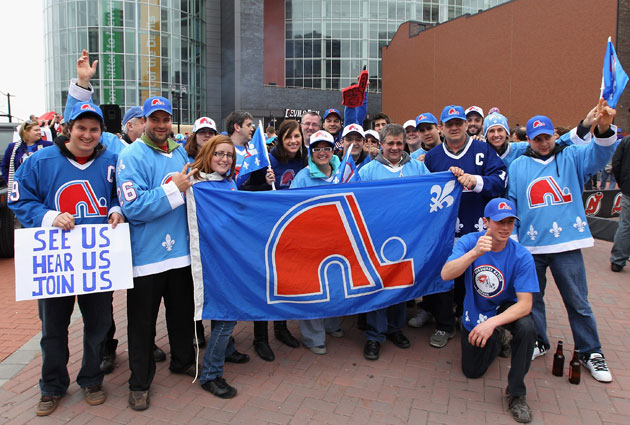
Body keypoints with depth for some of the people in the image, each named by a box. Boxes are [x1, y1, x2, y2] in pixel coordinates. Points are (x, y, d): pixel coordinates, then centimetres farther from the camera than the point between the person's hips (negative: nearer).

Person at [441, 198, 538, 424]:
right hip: (475, 312, 2)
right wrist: (474, 253, -50)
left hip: (506, 308, -1)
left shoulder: (521, 256, -23)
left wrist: (492, 322, -42)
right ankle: (498, 341, 40)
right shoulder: (469, 242, -21)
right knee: (472, 371, 8)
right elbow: (446, 274, -35)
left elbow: (525, 304, -27)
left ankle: (516, 392, -14)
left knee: (527, 328, -36)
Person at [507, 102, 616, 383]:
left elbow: (599, 154, -14)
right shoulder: (517, 166, 7)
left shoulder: (571, 157, 5)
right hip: (529, 244, 2)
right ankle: (538, 342, 33)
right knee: (531, 298, 13)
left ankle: (590, 351, 24)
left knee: (578, 301, 7)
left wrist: (603, 128, -34)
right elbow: (510, 203, 7)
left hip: (566, 243, -1)